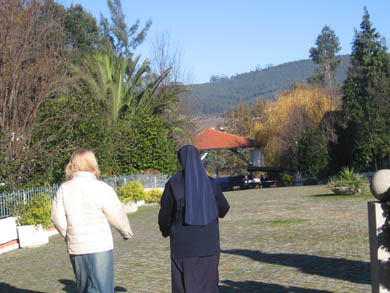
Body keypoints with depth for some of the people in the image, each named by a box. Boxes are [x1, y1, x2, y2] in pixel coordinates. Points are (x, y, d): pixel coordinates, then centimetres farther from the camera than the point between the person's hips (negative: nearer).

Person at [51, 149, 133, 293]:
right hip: (100, 248, -4)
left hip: (75, 248, 4)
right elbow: (117, 216, -5)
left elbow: (57, 218, 1)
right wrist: (127, 232, 14)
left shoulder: (64, 189, 1)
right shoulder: (102, 188, -10)